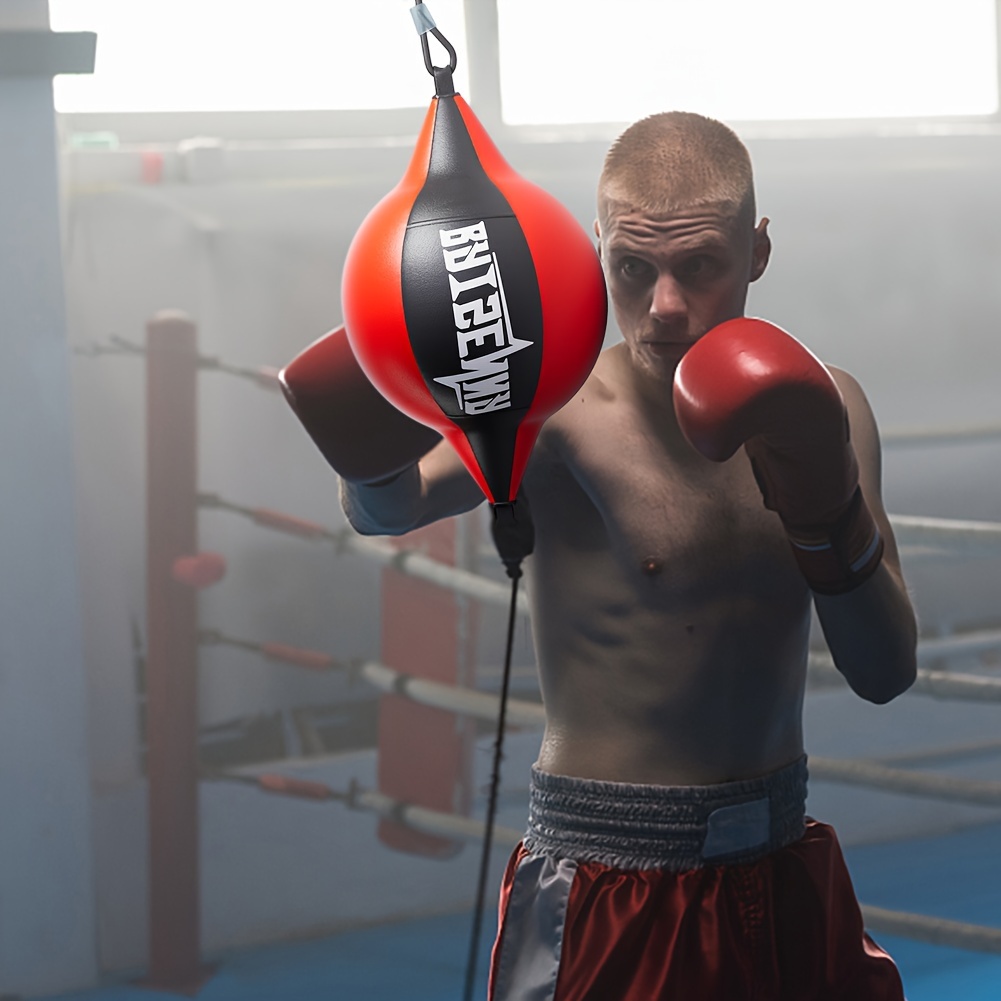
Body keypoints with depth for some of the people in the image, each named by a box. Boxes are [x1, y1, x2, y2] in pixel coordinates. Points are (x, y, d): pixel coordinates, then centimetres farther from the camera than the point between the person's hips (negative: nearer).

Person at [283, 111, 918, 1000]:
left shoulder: (817, 408, 1)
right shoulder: (564, 413, -13)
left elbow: (887, 675, -2)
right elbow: (388, 513, -29)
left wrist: (828, 518, -17)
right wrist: (379, 450, -50)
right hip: (599, 887, -5)